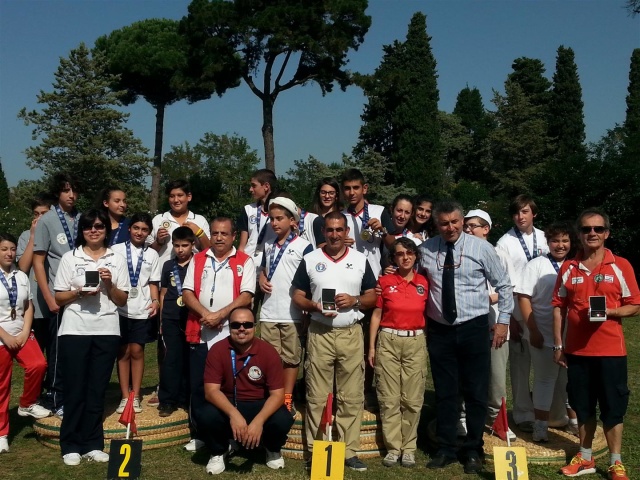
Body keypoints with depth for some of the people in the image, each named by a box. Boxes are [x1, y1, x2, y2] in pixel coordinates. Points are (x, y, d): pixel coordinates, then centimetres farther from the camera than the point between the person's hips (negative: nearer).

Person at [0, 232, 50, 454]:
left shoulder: (21, 276, 7)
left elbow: (28, 307, 7)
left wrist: (25, 332, -6)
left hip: (21, 334, 3)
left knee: (38, 365, -19)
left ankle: (27, 405, 7)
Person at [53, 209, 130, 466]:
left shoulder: (117, 260, 7)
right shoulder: (70, 258, 4)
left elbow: (122, 300, 7)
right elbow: (59, 298, 3)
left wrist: (109, 284, -11)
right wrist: (79, 292, -15)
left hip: (106, 331, 1)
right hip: (75, 330, -1)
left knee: (97, 389, 6)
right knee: (75, 389, 1)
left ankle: (92, 444, 13)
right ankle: (71, 445, 10)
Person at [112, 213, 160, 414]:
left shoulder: (152, 254, 10)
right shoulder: (116, 250, 3)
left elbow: (153, 282, 10)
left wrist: (155, 301, -5)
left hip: (142, 310, 1)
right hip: (120, 308, -1)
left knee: (137, 351, 3)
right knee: (123, 352, 4)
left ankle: (135, 397, 10)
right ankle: (125, 397, 11)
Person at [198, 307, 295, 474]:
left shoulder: (268, 351, -15)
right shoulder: (217, 350, -13)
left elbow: (277, 393, -17)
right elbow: (211, 390, -19)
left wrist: (258, 420, -34)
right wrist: (233, 414, -36)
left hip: (260, 405, 0)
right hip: (227, 405, 1)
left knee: (283, 421, -29)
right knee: (207, 416, -30)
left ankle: (273, 450, 9)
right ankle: (219, 452, 5)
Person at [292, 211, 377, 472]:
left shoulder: (361, 260, 6)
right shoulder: (310, 260, 4)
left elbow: (372, 297, 9)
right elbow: (297, 297, 5)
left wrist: (354, 301, -11)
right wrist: (315, 306, -14)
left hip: (351, 334, 1)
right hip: (320, 333, -1)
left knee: (352, 397, 4)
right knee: (317, 397, 2)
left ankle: (349, 451, 13)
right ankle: (314, 451, 11)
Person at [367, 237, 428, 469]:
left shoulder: (424, 283, 5)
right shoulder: (384, 281, 1)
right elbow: (376, 314, 4)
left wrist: (431, 345, 5)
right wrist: (371, 346, 0)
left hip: (416, 342, 1)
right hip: (388, 341, -1)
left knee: (412, 399, 4)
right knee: (389, 398, 2)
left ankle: (409, 448, 15)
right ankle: (393, 447, 11)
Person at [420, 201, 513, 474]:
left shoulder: (481, 248, -4)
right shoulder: (425, 249, 0)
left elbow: (503, 285, 4)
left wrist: (503, 320, 2)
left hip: (474, 328, -1)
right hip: (439, 330, 2)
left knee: (476, 393, 6)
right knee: (444, 393, 11)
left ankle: (473, 451, 22)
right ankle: (445, 449, 24)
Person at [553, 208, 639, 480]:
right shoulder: (568, 268, 4)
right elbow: (558, 307, 7)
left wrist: (609, 312, -19)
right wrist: (558, 345, 3)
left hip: (610, 350, -2)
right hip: (577, 350, 3)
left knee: (613, 407, 4)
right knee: (582, 406, 11)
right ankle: (585, 458, 25)